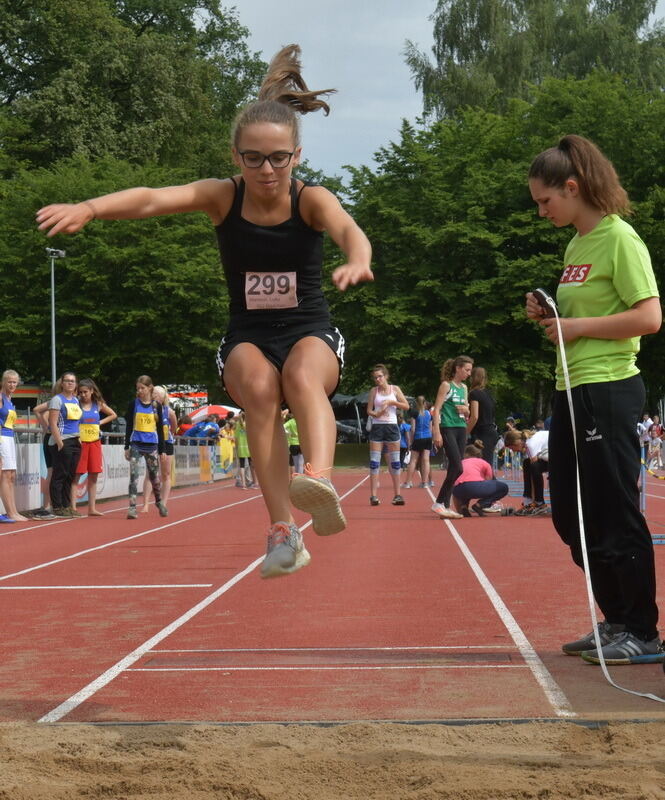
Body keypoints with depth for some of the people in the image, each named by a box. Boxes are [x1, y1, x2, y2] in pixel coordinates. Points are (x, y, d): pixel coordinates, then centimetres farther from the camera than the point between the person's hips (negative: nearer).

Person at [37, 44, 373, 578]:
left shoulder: (311, 199, -13)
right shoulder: (222, 197, -10)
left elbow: (348, 229, -36)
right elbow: (153, 199, -29)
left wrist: (357, 262, -61)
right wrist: (89, 208, -49)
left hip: (311, 335, -1)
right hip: (248, 339, 1)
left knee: (302, 374, -36)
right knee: (257, 385, -33)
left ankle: (320, 480, -59)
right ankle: (283, 531, -36)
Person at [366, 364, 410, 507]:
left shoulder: (395, 389, 3)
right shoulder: (374, 391, 5)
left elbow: (406, 406, -1)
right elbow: (369, 410, 4)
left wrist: (392, 402, -13)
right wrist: (375, 414, -17)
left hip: (392, 427, 0)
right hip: (377, 427, 0)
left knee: (395, 462, 2)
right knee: (374, 462, -4)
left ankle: (397, 494, 7)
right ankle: (373, 495, -4)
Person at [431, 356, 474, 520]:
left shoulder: (464, 388, 16)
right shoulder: (446, 385, -5)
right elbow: (437, 409, -11)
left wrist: (465, 410, 0)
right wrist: (437, 432, -18)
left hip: (461, 429, 7)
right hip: (448, 428, -7)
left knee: (454, 469, 4)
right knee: (457, 468, -14)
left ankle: (446, 506, 8)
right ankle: (438, 503, -7)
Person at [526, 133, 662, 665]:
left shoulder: (619, 238, -11)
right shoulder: (575, 245, 15)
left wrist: (576, 325, -16)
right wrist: (549, 316, 5)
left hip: (608, 391, -9)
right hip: (572, 391, 9)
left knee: (615, 516, -4)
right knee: (573, 518, 12)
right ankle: (616, 621, 24)